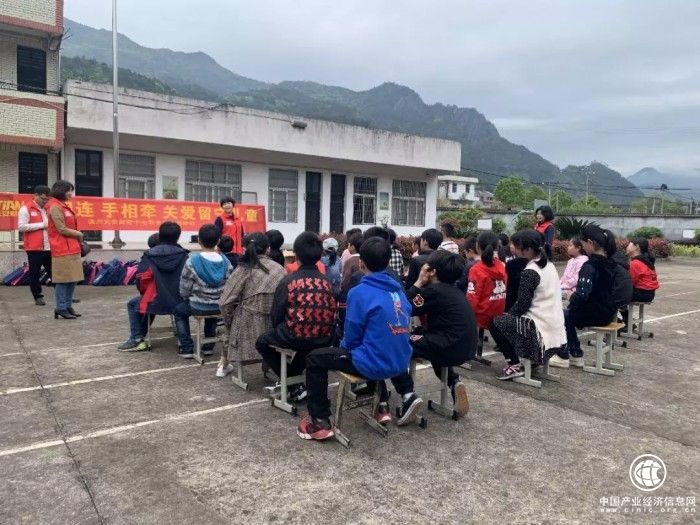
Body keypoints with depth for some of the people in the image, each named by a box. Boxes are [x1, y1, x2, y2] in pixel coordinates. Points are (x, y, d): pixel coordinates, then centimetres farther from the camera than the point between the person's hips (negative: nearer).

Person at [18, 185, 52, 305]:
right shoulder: (26, 208, -4)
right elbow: (21, 227, -13)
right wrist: (42, 225, -14)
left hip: (49, 247, 5)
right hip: (34, 248, -5)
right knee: (35, 273, 3)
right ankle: (38, 297, 11)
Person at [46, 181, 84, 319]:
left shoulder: (64, 206, 17)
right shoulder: (55, 207, -11)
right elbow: (62, 230, -15)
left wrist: (78, 236, 4)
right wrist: (79, 234, -4)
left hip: (72, 248, 9)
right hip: (63, 250, -9)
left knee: (73, 279, 11)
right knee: (63, 279, -4)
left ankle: (68, 306, 18)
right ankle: (61, 308, 3)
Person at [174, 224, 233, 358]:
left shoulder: (192, 261, -18)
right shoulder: (225, 261, -7)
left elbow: (184, 291, -10)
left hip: (198, 307, -3)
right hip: (220, 307, 3)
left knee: (178, 310, 29)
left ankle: (187, 348, 23)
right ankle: (209, 346, 37)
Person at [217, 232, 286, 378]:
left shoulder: (244, 269, -7)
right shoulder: (280, 269, 0)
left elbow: (225, 303, -10)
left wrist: (230, 323, 8)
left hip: (249, 327, -2)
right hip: (274, 328, 2)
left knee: (233, 325, 32)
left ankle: (224, 364, 46)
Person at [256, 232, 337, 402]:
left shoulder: (288, 281, -9)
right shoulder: (326, 281, 2)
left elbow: (276, 314, -2)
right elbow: (331, 312, 7)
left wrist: (278, 330, 20)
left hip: (295, 337, -5)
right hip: (324, 339, 5)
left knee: (262, 342, 24)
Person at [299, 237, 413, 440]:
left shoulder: (360, 292, -17)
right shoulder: (398, 289, 4)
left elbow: (352, 337, -10)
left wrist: (342, 345, 13)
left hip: (376, 364, -7)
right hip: (400, 362, 7)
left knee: (314, 359, 8)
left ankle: (320, 422, 9)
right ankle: (382, 407, 34)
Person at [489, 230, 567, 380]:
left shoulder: (529, 272, -18)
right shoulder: (549, 265, 8)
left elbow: (522, 306, -18)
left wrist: (508, 313, 3)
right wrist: (511, 313, 13)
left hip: (541, 330, -9)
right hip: (556, 328, 9)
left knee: (495, 322, 6)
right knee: (510, 318, 28)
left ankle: (514, 365, 2)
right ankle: (534, 360, 21)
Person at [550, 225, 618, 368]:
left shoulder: (590, 266, -23)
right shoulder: (610, 262, 4)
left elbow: (582, 295, -31)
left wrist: (572, 298, -10)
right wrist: (576, 293, 10)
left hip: (595, 314, -8)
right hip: (608, 312, 8)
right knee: (568, 315, 26)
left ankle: (563, 356, 21)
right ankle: (576, 355, 27)